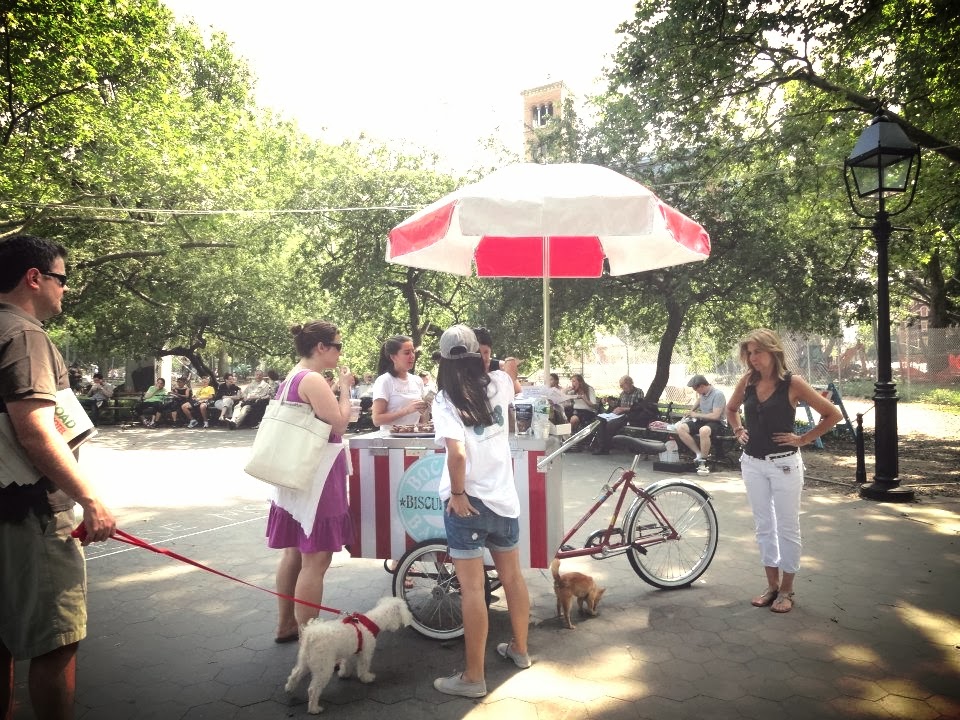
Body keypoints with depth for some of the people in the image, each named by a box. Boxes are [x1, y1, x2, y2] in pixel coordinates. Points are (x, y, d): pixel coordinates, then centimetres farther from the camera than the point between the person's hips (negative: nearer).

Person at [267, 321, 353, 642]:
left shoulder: (292, 378, 13)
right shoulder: (313, 379, -18)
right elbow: (339, 423, -17)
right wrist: (345, 387, -8)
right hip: (315, 476, -11)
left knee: (296, 552, 18)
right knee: (315, 559, -6)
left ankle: (286, 625, 30)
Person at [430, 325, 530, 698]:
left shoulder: (444, 399, -14)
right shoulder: (498, 384, 1)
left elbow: (457, 454, -26)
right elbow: (511, 374, 28)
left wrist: (457, 494, -15)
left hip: (468, 500, -6)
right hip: (504, 497, 6)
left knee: (472, 589, 1)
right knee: (512, 576, 20)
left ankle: (473, 677, 11)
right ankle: (519, 649, 39)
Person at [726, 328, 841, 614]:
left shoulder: (792, 382, -10)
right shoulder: (748, 381, 2)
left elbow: (832, 414, -6)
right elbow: (731, 409, 22)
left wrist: (802, 439, -8)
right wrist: (738, 431, 7)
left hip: (783, 464, -4)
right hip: (752, 463, 5)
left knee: (787, 527, 5)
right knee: (763, 526, 12)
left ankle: (787, 590, 18)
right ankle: (772, 585, 24)